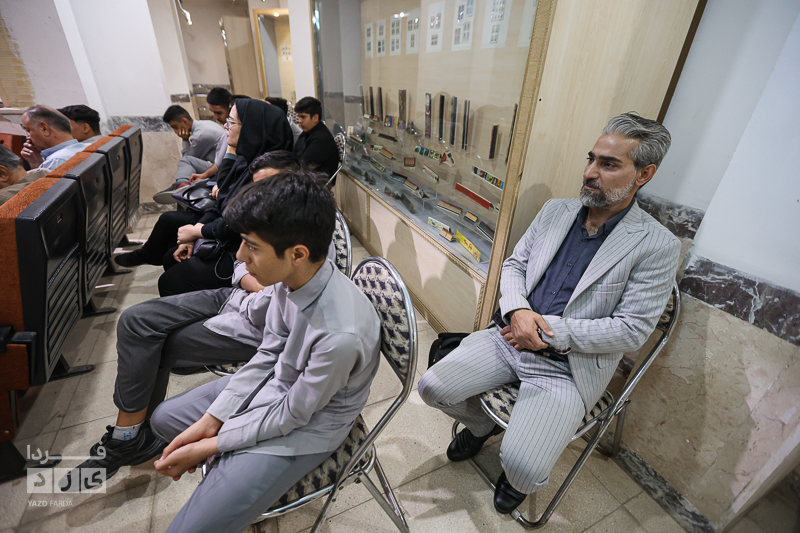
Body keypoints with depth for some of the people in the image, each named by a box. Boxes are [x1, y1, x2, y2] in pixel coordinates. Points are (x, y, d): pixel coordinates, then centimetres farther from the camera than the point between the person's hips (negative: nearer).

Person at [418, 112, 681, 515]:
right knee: (432, 386, -6)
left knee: (522, 466, -18)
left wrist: (549, 331, -17)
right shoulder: (555, 211, 6)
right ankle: (481, 425, 30)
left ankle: (517, 482, 25)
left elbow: (632, 330, -11)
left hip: (567, 368, -4)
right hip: (509, 337, 5)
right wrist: (518, 310, -12)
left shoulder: (657, 247, -8)